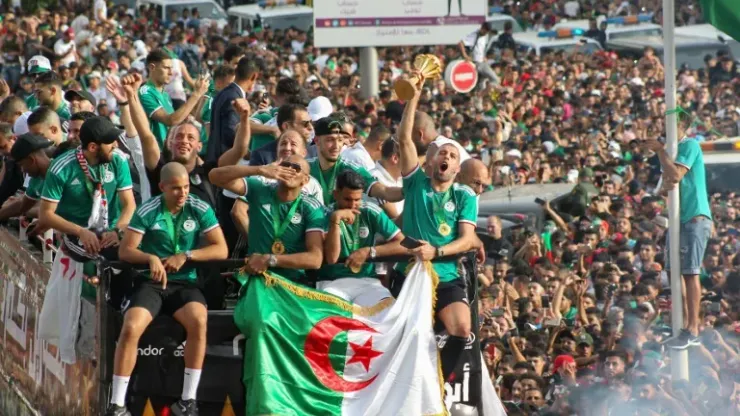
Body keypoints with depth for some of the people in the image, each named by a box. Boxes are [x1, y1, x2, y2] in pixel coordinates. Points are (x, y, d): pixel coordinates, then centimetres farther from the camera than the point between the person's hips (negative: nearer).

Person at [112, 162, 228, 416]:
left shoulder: (200, 210, 1)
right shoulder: (147, 212, -2)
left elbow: (221, 250, -2)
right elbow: (125, 251, -4)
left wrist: (185, 256, -14)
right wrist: (151, 258, -23)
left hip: (185, 283, 1)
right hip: (150, 282, 0)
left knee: (198, 320, -33)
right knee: (131, 328, -29)